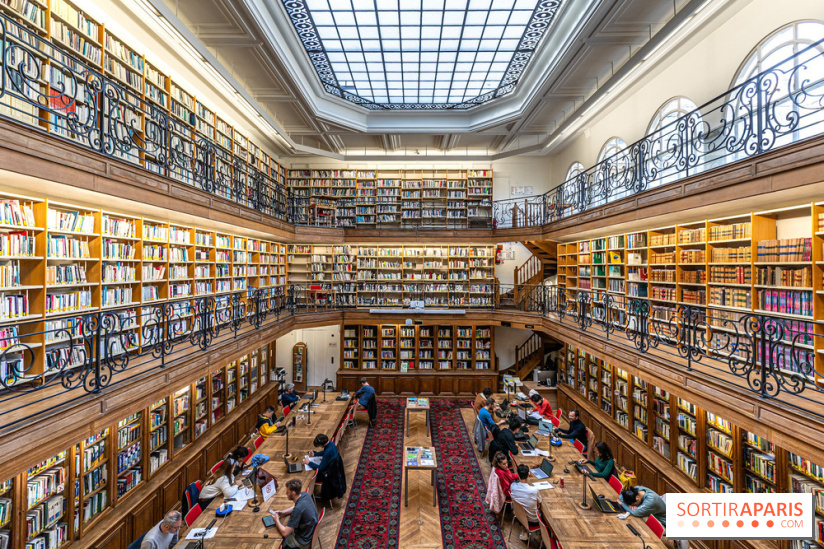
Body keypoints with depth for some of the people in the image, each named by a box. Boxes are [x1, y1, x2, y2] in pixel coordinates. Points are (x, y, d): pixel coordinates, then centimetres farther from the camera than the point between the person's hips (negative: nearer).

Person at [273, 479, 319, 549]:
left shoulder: (298, 509, -34)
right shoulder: (305, 494, -11)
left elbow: (285, 533, -26)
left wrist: (277, 520, -12)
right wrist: (282, 512, -1)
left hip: (303, 541, -7)